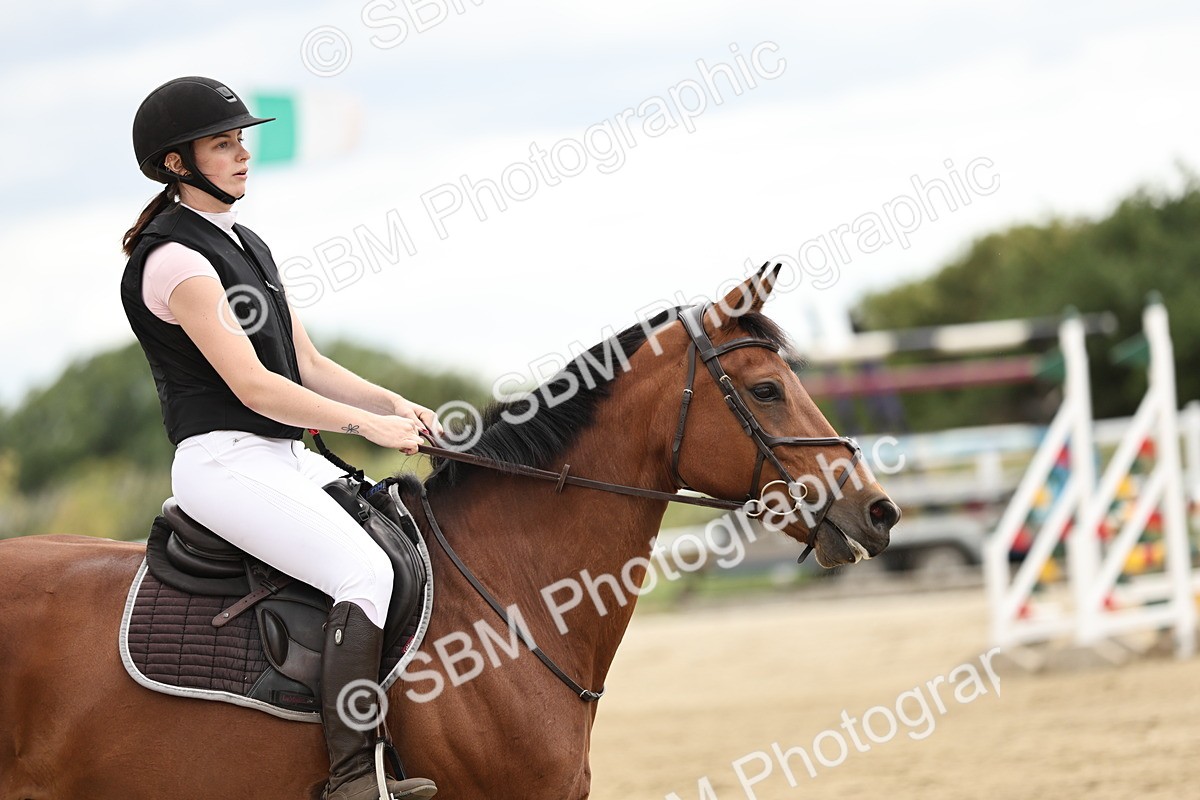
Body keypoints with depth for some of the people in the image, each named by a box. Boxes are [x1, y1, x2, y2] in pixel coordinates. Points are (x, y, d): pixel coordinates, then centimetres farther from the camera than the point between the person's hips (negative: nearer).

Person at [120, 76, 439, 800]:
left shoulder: (246, 245, 17)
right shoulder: (174, 258, -13)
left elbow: (309, 367, 18)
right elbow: (252, 386, -18)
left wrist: (394, 403, 2)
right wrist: (369, 424, -16)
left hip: (288, 459, 10)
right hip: (225, 461, -10)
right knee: (365, 570, -26)